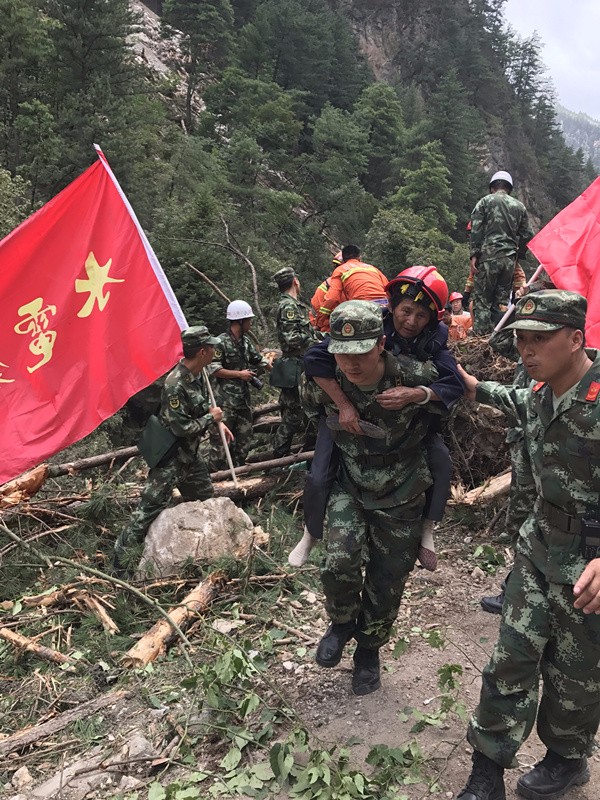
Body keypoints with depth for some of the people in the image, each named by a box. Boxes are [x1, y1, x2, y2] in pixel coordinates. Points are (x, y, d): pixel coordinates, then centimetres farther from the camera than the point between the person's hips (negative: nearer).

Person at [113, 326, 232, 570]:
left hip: (190, 453, 9)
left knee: (205, 498, 21)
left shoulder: (196, 375, -1)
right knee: (151, 506, -3)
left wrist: (218, 423, 7)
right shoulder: (175, 384, -29)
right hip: (171, 456, -9)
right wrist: (211, 417, -15)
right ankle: (120, 555, 10)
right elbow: (181, 428, -27)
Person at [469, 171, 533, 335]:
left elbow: (476, 229, -4)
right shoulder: (519, 206, 16)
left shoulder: (486, 201, 5)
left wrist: (474, 254, -5)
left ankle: (481, 335, -10)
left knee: (481, 298, -3)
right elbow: (527, 235, 14)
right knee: (502, 300, 9)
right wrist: (519, 254, 23)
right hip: (509, 259, 4)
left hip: (488, 255, -4)